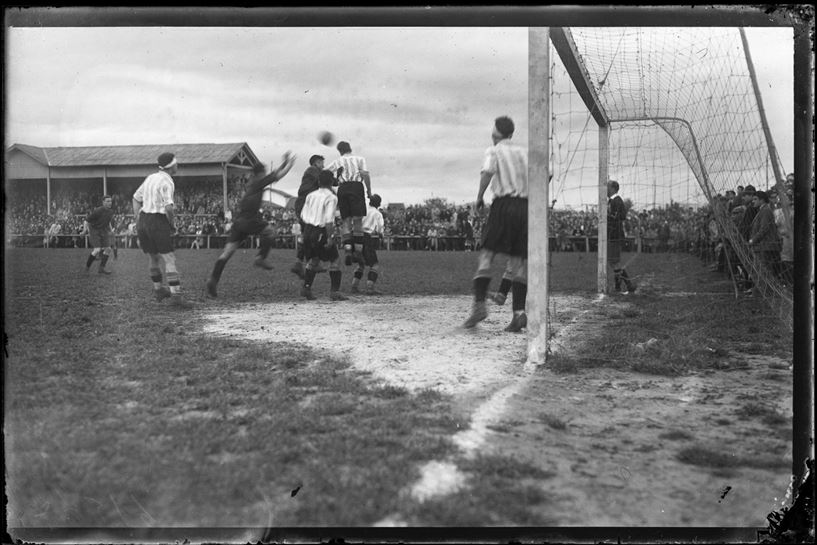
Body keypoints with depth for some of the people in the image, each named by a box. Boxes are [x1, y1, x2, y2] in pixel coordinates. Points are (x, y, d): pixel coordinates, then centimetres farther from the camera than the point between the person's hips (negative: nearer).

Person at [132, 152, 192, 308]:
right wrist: (173, 225, -6)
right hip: (158, 223, -8)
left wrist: (138, 224, 18)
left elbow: (136, 198, 21)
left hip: (143, 220, 8)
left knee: (154, 257, 22)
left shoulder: (151, 178, 15)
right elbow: (169, 208, -24)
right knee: (170, 260, -9)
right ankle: (176, 296, -16)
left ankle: (158, 290, 36)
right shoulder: (167, 182, -12)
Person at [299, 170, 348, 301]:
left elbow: (302, 215, 11)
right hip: (321, 232, -6)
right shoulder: (331, 197, -9)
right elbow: (329, 220, -18)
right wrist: (330, 238, -18)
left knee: (313, 260, 19)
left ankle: (306, 287, 10)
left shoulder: (311, 195, 10)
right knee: (334, 260, 5)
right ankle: (334, 291, 0)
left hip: (308, 230, 6)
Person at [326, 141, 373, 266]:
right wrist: (369, 190, 2)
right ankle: (358, 251, -5)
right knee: (358, 220, 0)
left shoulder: (337, 161, 18)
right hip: (356, 187, -2)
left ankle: (348, 251, -13)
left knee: (346, 221, 3)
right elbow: (365, 174, -2)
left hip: (342, 189, 2)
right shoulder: (360, 159, 14)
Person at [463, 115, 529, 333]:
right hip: (525, 206, 4)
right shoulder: (524, 152, 19)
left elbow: (487, 172, -14)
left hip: (503, 205, -4)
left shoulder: (494, 151, 6)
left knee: (486, 254, -2)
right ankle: (519, 312, -3)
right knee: (518, 261, 5)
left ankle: (479, 304, -17)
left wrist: (479, 197, -6)